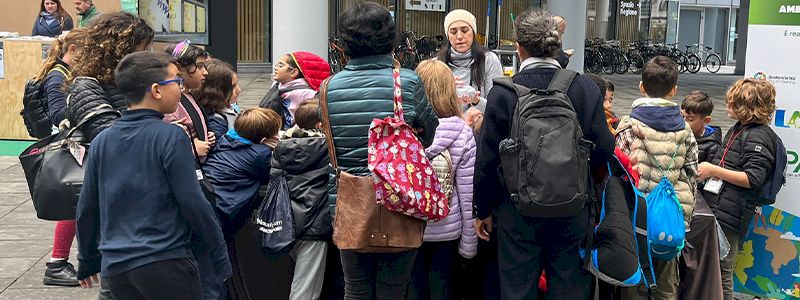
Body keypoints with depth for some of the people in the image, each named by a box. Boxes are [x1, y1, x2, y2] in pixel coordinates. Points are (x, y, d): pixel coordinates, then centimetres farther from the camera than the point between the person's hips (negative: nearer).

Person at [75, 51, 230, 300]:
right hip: (165, 261, -6)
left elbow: (87, 207, 10)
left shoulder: (101, 141, 5)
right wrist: (220, 255, -2)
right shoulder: (171, 137, -11)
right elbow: (192, 202, -12)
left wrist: (88, 261, 21)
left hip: (114, 265, 6)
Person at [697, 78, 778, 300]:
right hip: (716, 207, 9)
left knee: (721, 270, -1)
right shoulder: (738, 129, 18)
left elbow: (753, 179, -20)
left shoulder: (758, 136, -11)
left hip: (729, 215, -9)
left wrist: (713, 170, -18)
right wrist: (706, 169, 16)